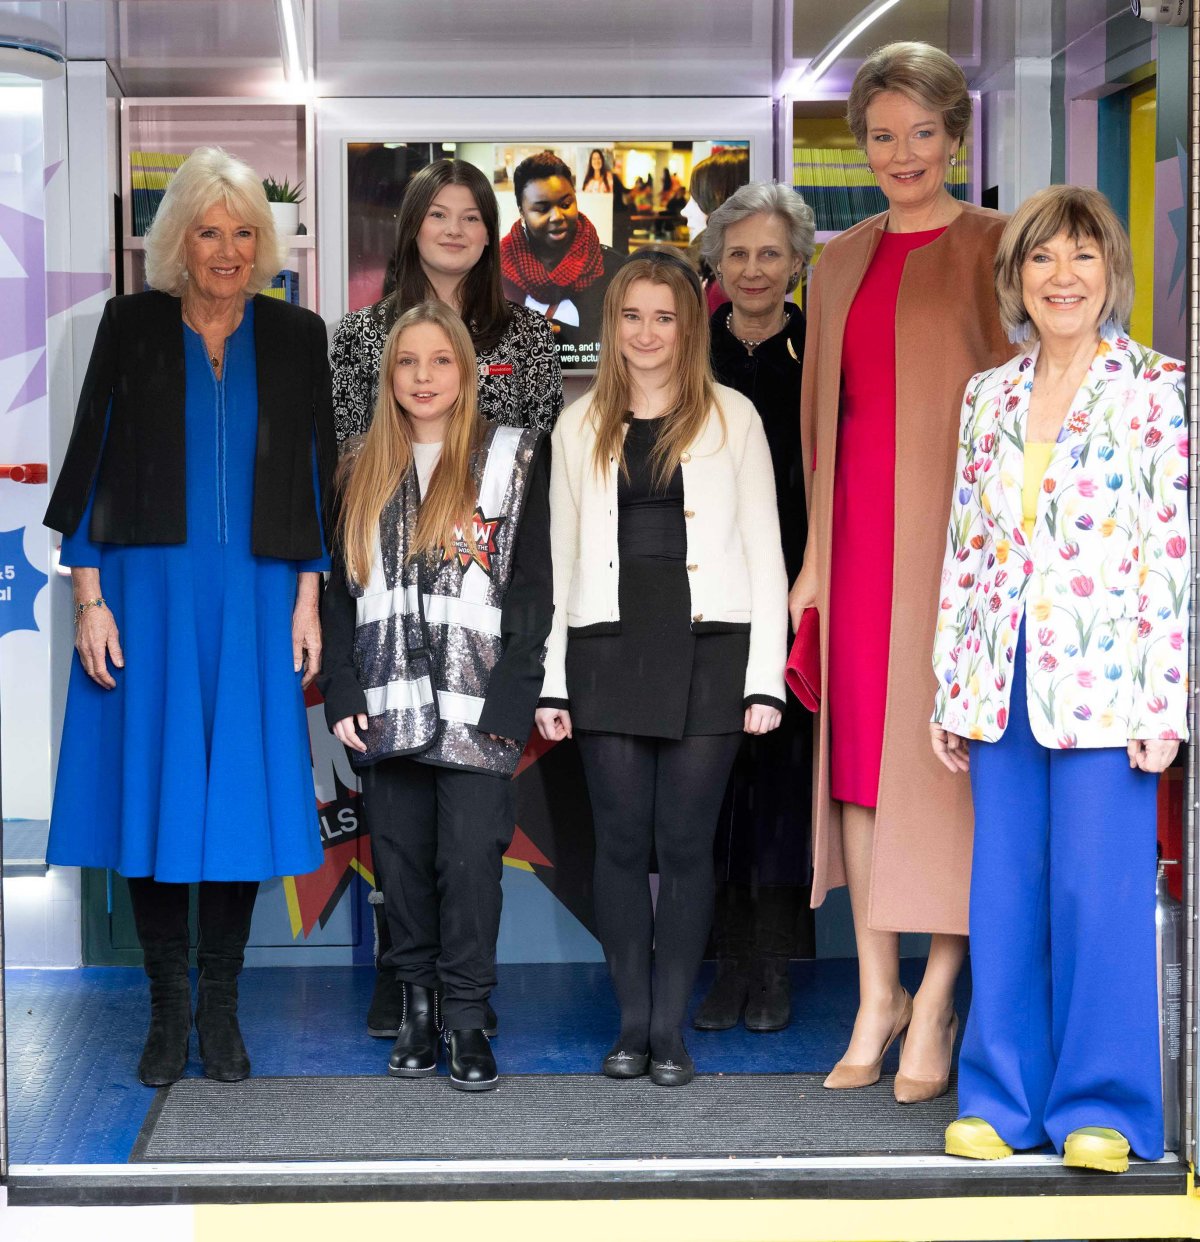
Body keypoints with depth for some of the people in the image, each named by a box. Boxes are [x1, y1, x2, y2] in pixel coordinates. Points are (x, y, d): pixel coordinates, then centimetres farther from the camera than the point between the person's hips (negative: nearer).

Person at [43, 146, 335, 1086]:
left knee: (242, 792, 1)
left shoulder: (296, 337, 7)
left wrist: (309, 601, 3)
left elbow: (316, 477, 9)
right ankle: (169, 1007, 11)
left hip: (255, 596, 1)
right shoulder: (132, 327, 4)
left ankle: (222, 1007, 12)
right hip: (148, 587, -1)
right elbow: (90, 463, 2)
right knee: (154, 789, 0)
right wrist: (89, 598, -4)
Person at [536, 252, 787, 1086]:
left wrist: (765, 676, -5)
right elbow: (561, 555, 11)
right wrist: (549, 681, 5)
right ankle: (632, 1023, 13)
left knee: (685, 843, 1)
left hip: (707, 649, -2)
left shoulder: (731, 417, 5)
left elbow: (764, 551, 3)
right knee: (621, 842, 3)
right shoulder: (581, 426, 12)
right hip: (609, 650, 2)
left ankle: (671, 1028, 8)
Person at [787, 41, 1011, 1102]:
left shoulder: (995, 249, -1)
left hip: (953, 525, -5)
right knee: (857, 752, 6)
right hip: (856, 525, 5)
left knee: (944, 756, -3)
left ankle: (937, 1003, 6)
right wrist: (812, 556, 11)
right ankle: (877, 993, 15)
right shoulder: (842, 260, 14)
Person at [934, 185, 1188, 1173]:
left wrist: (1165, 700, -11)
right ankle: (1004, 1097, 18)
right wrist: (950, 687, 11)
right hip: (1003, 683, 5)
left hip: (1103, 680, -4)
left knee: (1101, 890, -3)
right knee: (1004, 890, 7)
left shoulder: (1157, 389, -2)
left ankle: (1101, 1106, 10)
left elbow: (1175, 551, -6)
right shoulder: (989, 397, 12)